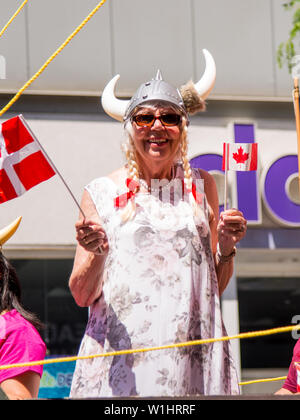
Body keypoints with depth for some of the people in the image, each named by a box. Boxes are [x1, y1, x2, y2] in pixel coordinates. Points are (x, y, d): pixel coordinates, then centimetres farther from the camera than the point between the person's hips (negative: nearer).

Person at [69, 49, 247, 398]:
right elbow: (82, 295, 4)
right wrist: (96, 255, -14)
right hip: (121, 360, -2)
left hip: (192, 356, 2)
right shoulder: (102, 192, 5)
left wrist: (226, 248, -2)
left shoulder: (201, 186, 12)